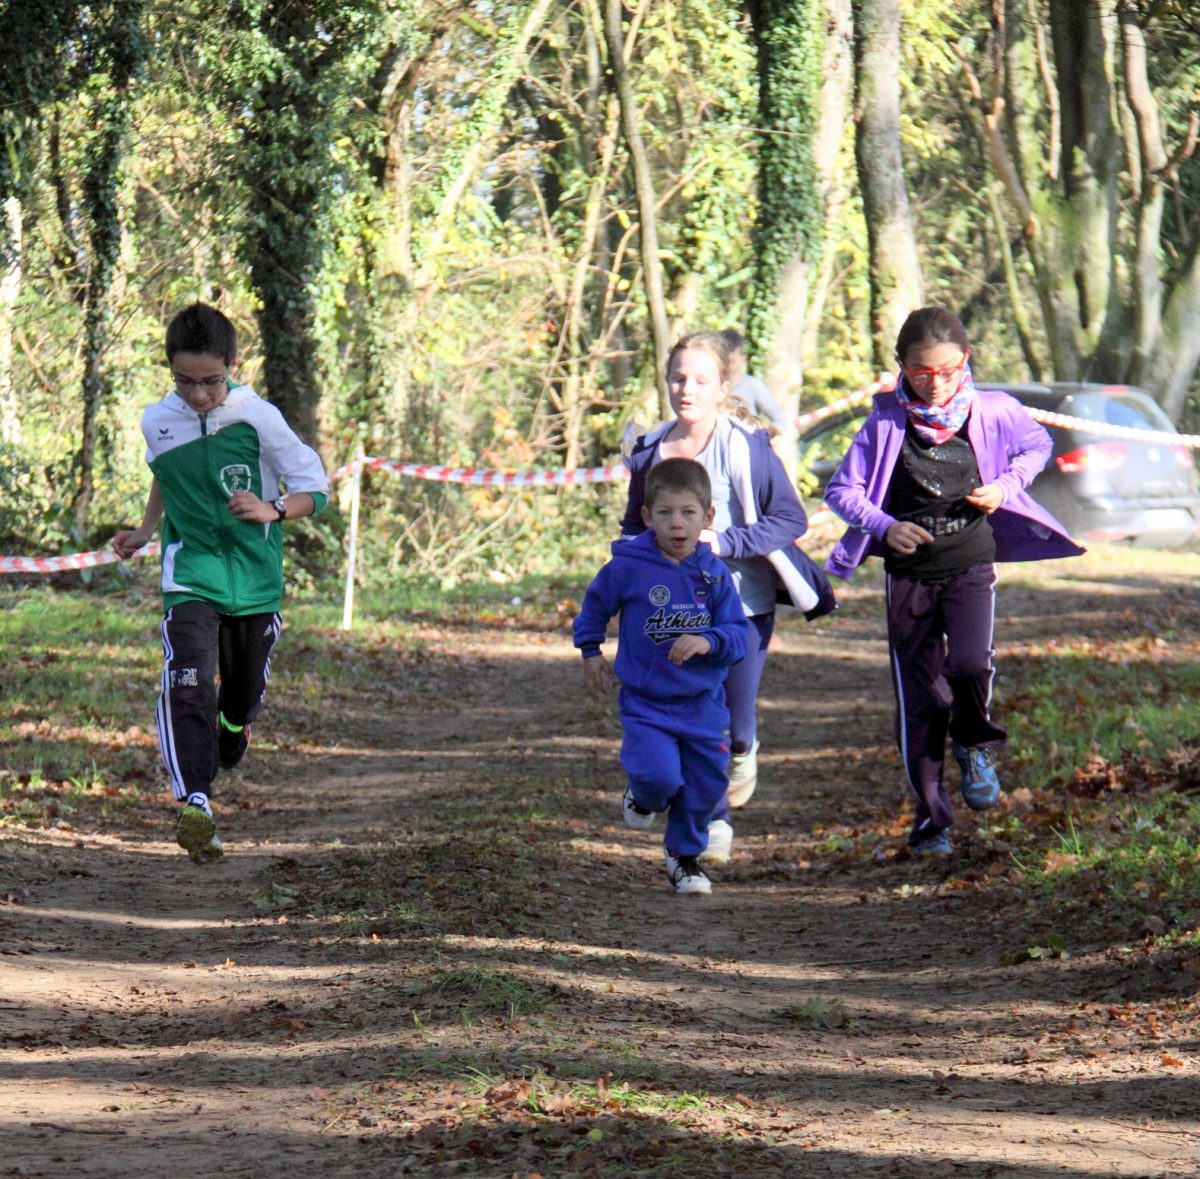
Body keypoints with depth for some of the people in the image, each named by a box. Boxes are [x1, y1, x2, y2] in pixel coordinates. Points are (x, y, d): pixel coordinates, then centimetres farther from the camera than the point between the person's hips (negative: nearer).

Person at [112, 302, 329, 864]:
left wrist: (274, 511, -26)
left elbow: (314, 489, -8)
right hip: (190, 577, 0)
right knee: (187, 685, -22)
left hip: (256, 579, 0)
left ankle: (232, 728, 52)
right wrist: (144, 531, 20)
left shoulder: (258, 419, -12)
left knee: (245, 691, 15)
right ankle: (194, 805, -34)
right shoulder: (157, 423, -3)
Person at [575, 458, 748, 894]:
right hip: (645, 701, -3)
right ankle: (643, 798, 17)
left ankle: (685, 853, 33)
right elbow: (595, 605, 10)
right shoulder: (627, 568, -10)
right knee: (660, 775, -21)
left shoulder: (715, 574, -3)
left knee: (707, 785, 7)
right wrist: (590, 652, 16)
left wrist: (708, 642, -24)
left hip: (703, 703, 3)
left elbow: (737, 636, -4)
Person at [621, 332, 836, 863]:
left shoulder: (746, 446, -12)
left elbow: (791, 520, -13)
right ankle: (713, 821, 17)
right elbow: (634, 527, 16)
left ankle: (743, 752, 37)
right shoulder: (651, 451, 2)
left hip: (742, 602, -3)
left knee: (735, 722, 1)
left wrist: (725, 541, -22)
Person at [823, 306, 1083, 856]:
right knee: (919, 700, 3)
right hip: (908, 574, 1)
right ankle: (930, 819, 15)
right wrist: (884, 526, -20)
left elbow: (1037, 444, 16)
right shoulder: (887, 423, -6)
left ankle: (975, 745, 8)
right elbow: (842, 489, -2)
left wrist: (1006, 486, -3)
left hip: (971, 566, -1)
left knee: (970, 665, -25)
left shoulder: (991, 412, -3)